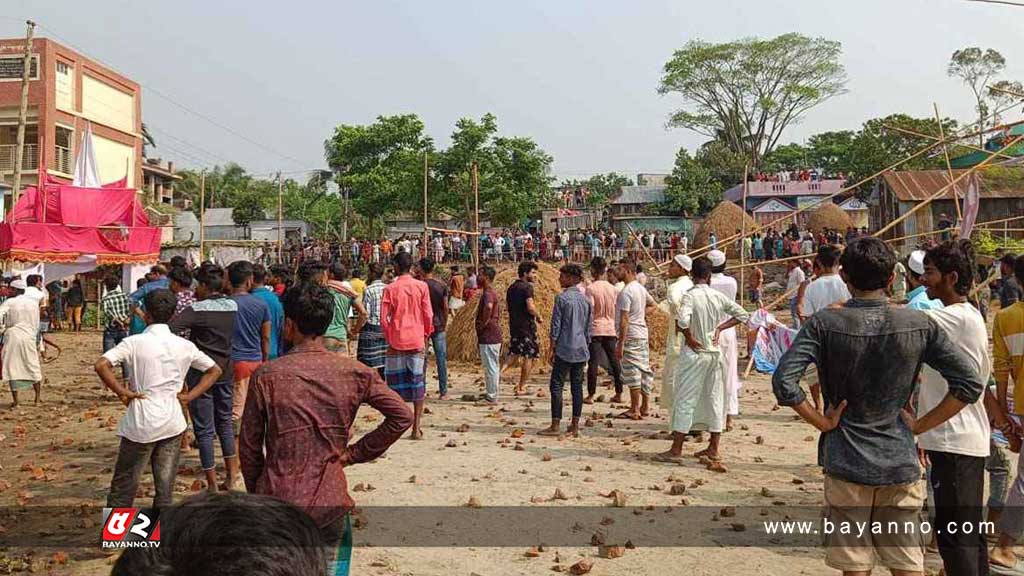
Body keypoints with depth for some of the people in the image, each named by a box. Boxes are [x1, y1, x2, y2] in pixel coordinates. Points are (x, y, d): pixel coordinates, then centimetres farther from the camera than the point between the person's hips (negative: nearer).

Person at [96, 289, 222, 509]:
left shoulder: (134, 342, -8)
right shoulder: (184, 346, 3)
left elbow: (101, 365, -20)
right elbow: (214, 370, 10)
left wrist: (122, 392, -9)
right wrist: (189, 395, 7)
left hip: (140, 426, -3)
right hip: (173, 424, 3)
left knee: (123, 486, 10)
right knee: (165, 488, 9)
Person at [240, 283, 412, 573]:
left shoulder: (266, 375, -8)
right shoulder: (355, 373, -5)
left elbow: (249, 446, -1)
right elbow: (402, 416, -5)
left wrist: (256, 495, 14)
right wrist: (354, 453, 3)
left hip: (278, 502, 0)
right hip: (329, 507, 1)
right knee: (341, 537, 28)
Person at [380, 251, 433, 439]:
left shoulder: (390, 289, -5)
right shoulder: (422, 286, -1)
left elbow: (383, 318, -5)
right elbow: (428, 315, 0)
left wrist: (389, 337, 11)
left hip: (396, 341, -1)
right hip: (416, 341, 1)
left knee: (396, 383, 7)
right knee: (418, 383, 6)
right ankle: (416, 427, 6)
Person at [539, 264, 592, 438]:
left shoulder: (561, 297, -9)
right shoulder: (585, 299, 10)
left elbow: (556, 325, -9)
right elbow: (589, 327, 14)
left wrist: (551, 348, -4)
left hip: (565, 349, -6)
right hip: (581, 351, 6)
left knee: (556, 385, 0)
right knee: (577, 386, 9)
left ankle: (555, 425, 0)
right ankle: (575, 426, 12)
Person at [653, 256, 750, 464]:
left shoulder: (691, 296, -14)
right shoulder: (718, 296, 2)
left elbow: (681, 320, -30)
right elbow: (742, 314, 7)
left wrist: (689, 337, -14)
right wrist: (720, 327, 6)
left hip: (694, 353, -5)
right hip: (715, 352, 5)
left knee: (685, 400, -2)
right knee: (715, 398, 12)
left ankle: (676, 450, 1)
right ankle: (713, 449, 19)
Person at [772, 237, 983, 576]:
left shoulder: (825, 323, -10)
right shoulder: (920, 326, -3)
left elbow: (783, 382, -20)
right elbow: (970, 384, -4)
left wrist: (821, 421, -6)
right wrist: (920, 425, 2)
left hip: (846, 463, -1)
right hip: (901, 463, 2)